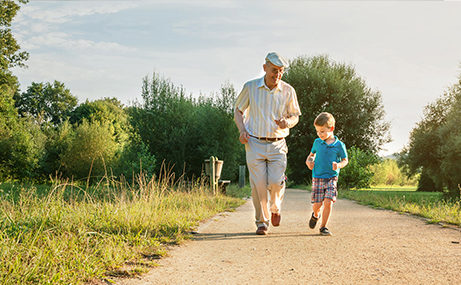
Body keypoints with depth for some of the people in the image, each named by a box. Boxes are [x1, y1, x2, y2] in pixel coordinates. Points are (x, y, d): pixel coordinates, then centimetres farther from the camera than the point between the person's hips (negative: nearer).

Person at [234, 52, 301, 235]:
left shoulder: (288, 91, 0)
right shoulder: (250, 87, -2)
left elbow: (295, 116, 10)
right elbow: (238, 110, 11)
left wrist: (287, 122, -14)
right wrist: (242, 130, -6)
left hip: (277, 145, 0)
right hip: (255, 143, 0)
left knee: (276, 183, -10)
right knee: (258, 185, -3)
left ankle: (275, 207, 24)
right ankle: (261, 221, 13)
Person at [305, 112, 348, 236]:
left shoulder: (339, 145, -2)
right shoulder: (317, 142, 5)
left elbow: (345, 160, 7)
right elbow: (312, 154, 22)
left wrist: (339, 165, -14)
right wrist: (309, 161, 1)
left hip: (332, 178, -1)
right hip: (317, 177, 2)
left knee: (328, 202, -13)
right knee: (317, 204, -2)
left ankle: (323, 227, 2)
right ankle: (315, 215, 34)